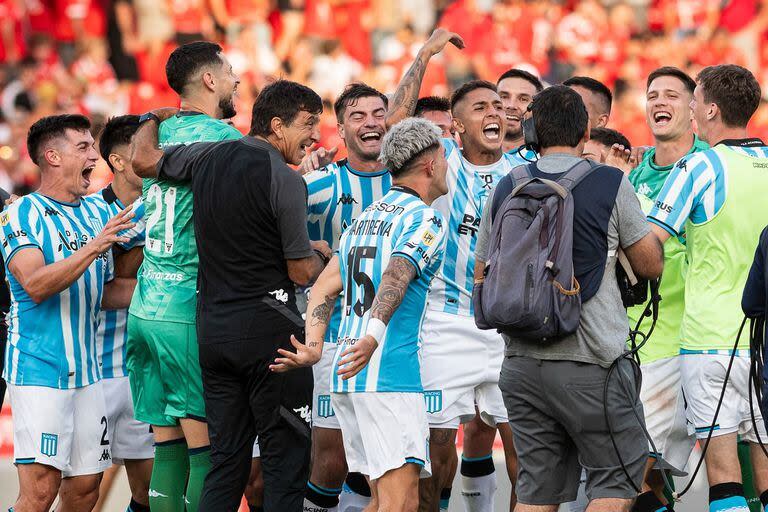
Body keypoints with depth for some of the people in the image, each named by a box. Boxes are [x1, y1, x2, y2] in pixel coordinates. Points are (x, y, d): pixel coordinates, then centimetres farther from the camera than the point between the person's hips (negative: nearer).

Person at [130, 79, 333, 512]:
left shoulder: (208, 157, 6)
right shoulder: (286, 181, -12)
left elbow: (143, 159, 23)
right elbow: (302, 273, -8)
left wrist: (156, 119, 42)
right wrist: (321, 252, 14)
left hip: (212, 327, 7)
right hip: (269, 327, -7)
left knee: (226, 464, 11)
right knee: (286, 462, -3)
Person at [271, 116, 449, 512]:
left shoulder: (365, 217, 20)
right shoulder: (425, 219, -5)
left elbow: (325, 287, 11)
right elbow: (396, 277, -23)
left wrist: (313, 347, 0)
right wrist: (374, 337, -36)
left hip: (346, 377, 9)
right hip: (389, 373, -8)